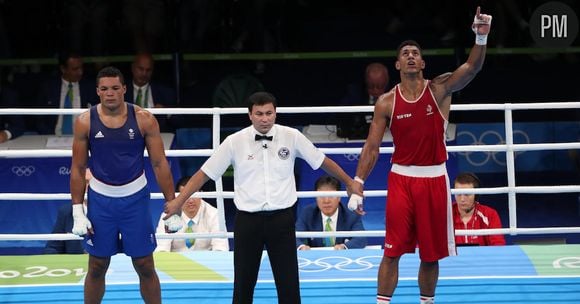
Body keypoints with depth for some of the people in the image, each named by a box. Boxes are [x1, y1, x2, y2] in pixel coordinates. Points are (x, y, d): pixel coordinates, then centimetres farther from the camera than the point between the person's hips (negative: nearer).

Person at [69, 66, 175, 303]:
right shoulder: (85, 122, -6)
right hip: (100, 199, 1)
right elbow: (78, 169, 0)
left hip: (136, 198, -1)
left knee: (145, 266, 5)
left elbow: (159, 164, -5)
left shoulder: (144, 119, -9)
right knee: (97, 267, 9)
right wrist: (77, 212, -4)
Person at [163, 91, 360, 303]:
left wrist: (349, 183, 16)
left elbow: (323, 162, 10)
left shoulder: (292, 137, -2)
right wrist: (178, 201, -3)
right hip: (247, 220, 0)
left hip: (282, 218, 0)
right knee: (243, 282, 7)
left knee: (288, 282, 2)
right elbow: (204, 174, 1)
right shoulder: (235, 142, -4)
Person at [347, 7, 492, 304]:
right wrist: (357, 186, -6)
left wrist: (481, 38, -39)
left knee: (431, 254, 9)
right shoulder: (386, 102, -2)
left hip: (434, 179, 1)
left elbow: (472, 67, -20)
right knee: (392, 251, -3)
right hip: (401, 179, 0)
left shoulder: (440, 89, -3)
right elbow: (372, 147, 0)